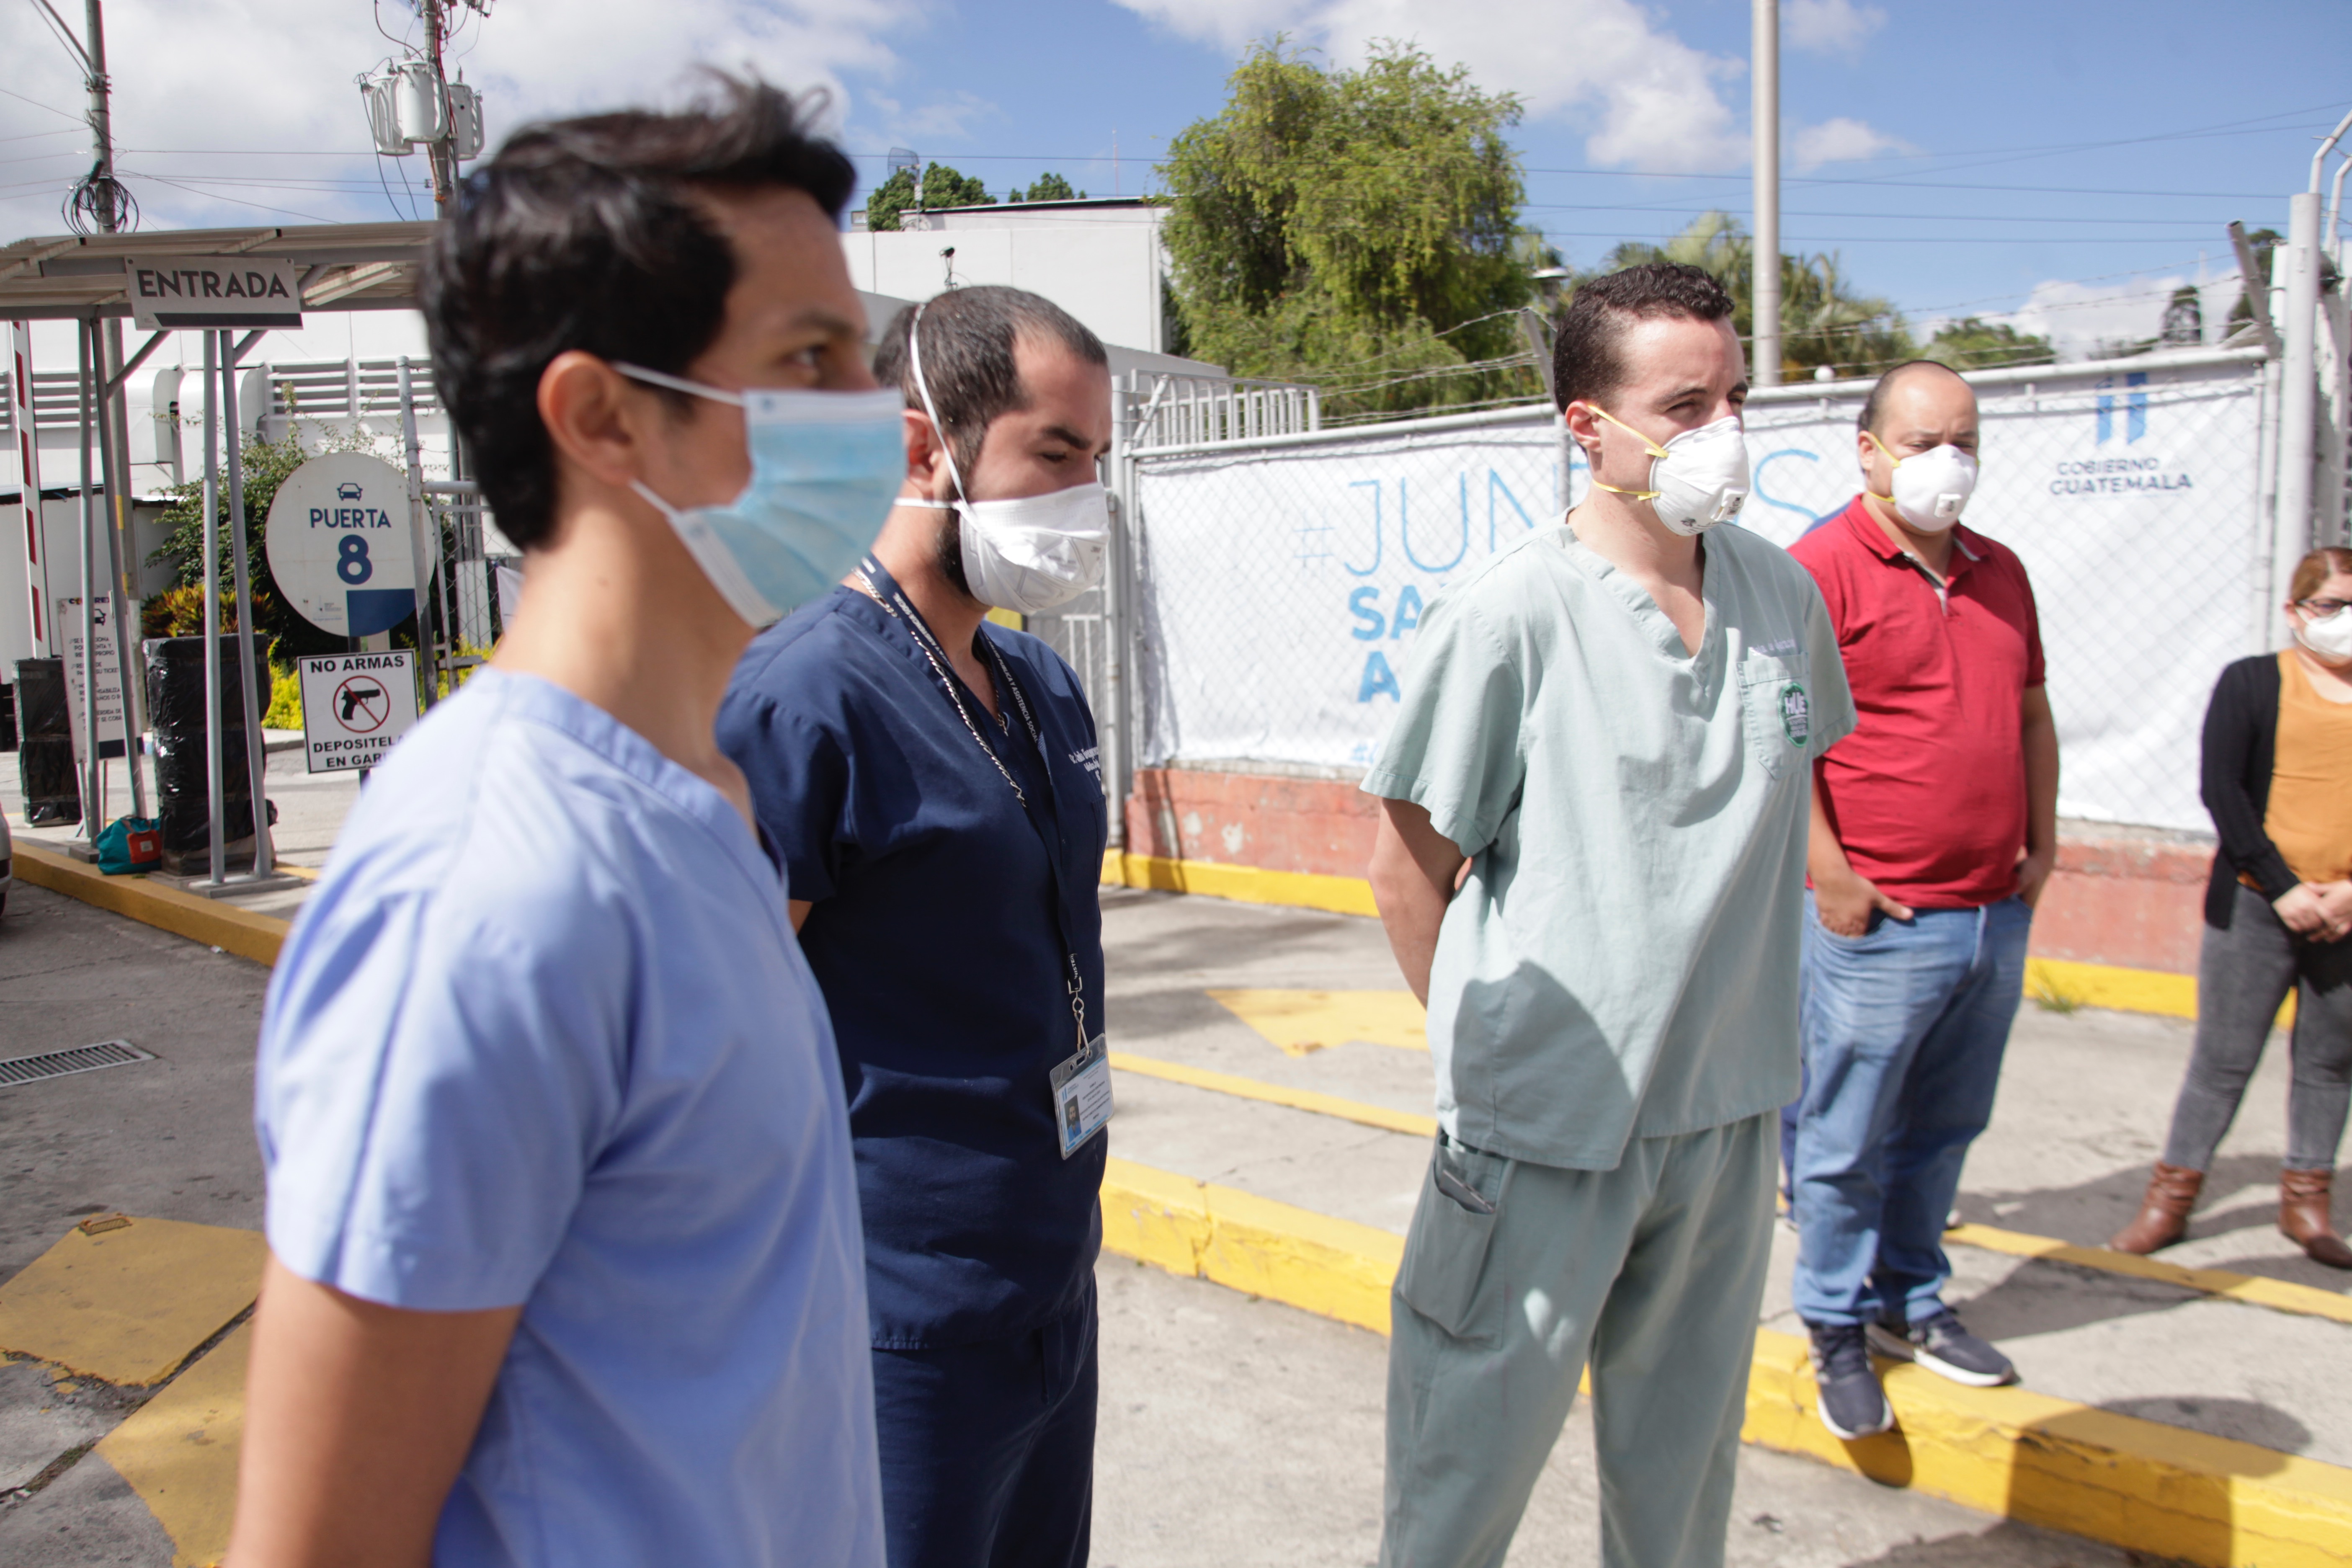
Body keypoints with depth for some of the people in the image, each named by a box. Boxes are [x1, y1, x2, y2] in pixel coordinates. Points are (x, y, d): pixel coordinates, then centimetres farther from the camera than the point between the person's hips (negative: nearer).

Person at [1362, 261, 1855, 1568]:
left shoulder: (1785, 595, 1)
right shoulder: (1510, 614, -15)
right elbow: (1410, 870, -8)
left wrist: (1744, 1012, 13)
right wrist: (1496, 1041, -3)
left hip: (1731, 1105, 5)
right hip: (1547, 1116, -5)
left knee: (1686, 1442, 22)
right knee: (1480, 1438, 10)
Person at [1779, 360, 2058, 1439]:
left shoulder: (2000, 572, 14)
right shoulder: (1822, 566, -10)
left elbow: (2032, 711, 22)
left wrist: (2042, 843, 12)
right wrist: (1829, 875, -17)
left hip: (1996, 915, 7)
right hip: (1877, 920, -7)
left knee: (1942, 1131, 17)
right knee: (1847, 1142, 4)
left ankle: (1909, 1302, 33)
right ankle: (1837, 1331, 20)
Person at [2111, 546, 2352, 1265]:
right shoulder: (2251, 682, 1)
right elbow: (2221, 790, -7)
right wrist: (2282, 886, -13)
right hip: (2255, 906, -3)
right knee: (2224, 1058, 2)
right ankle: (2172, 1194, 13)